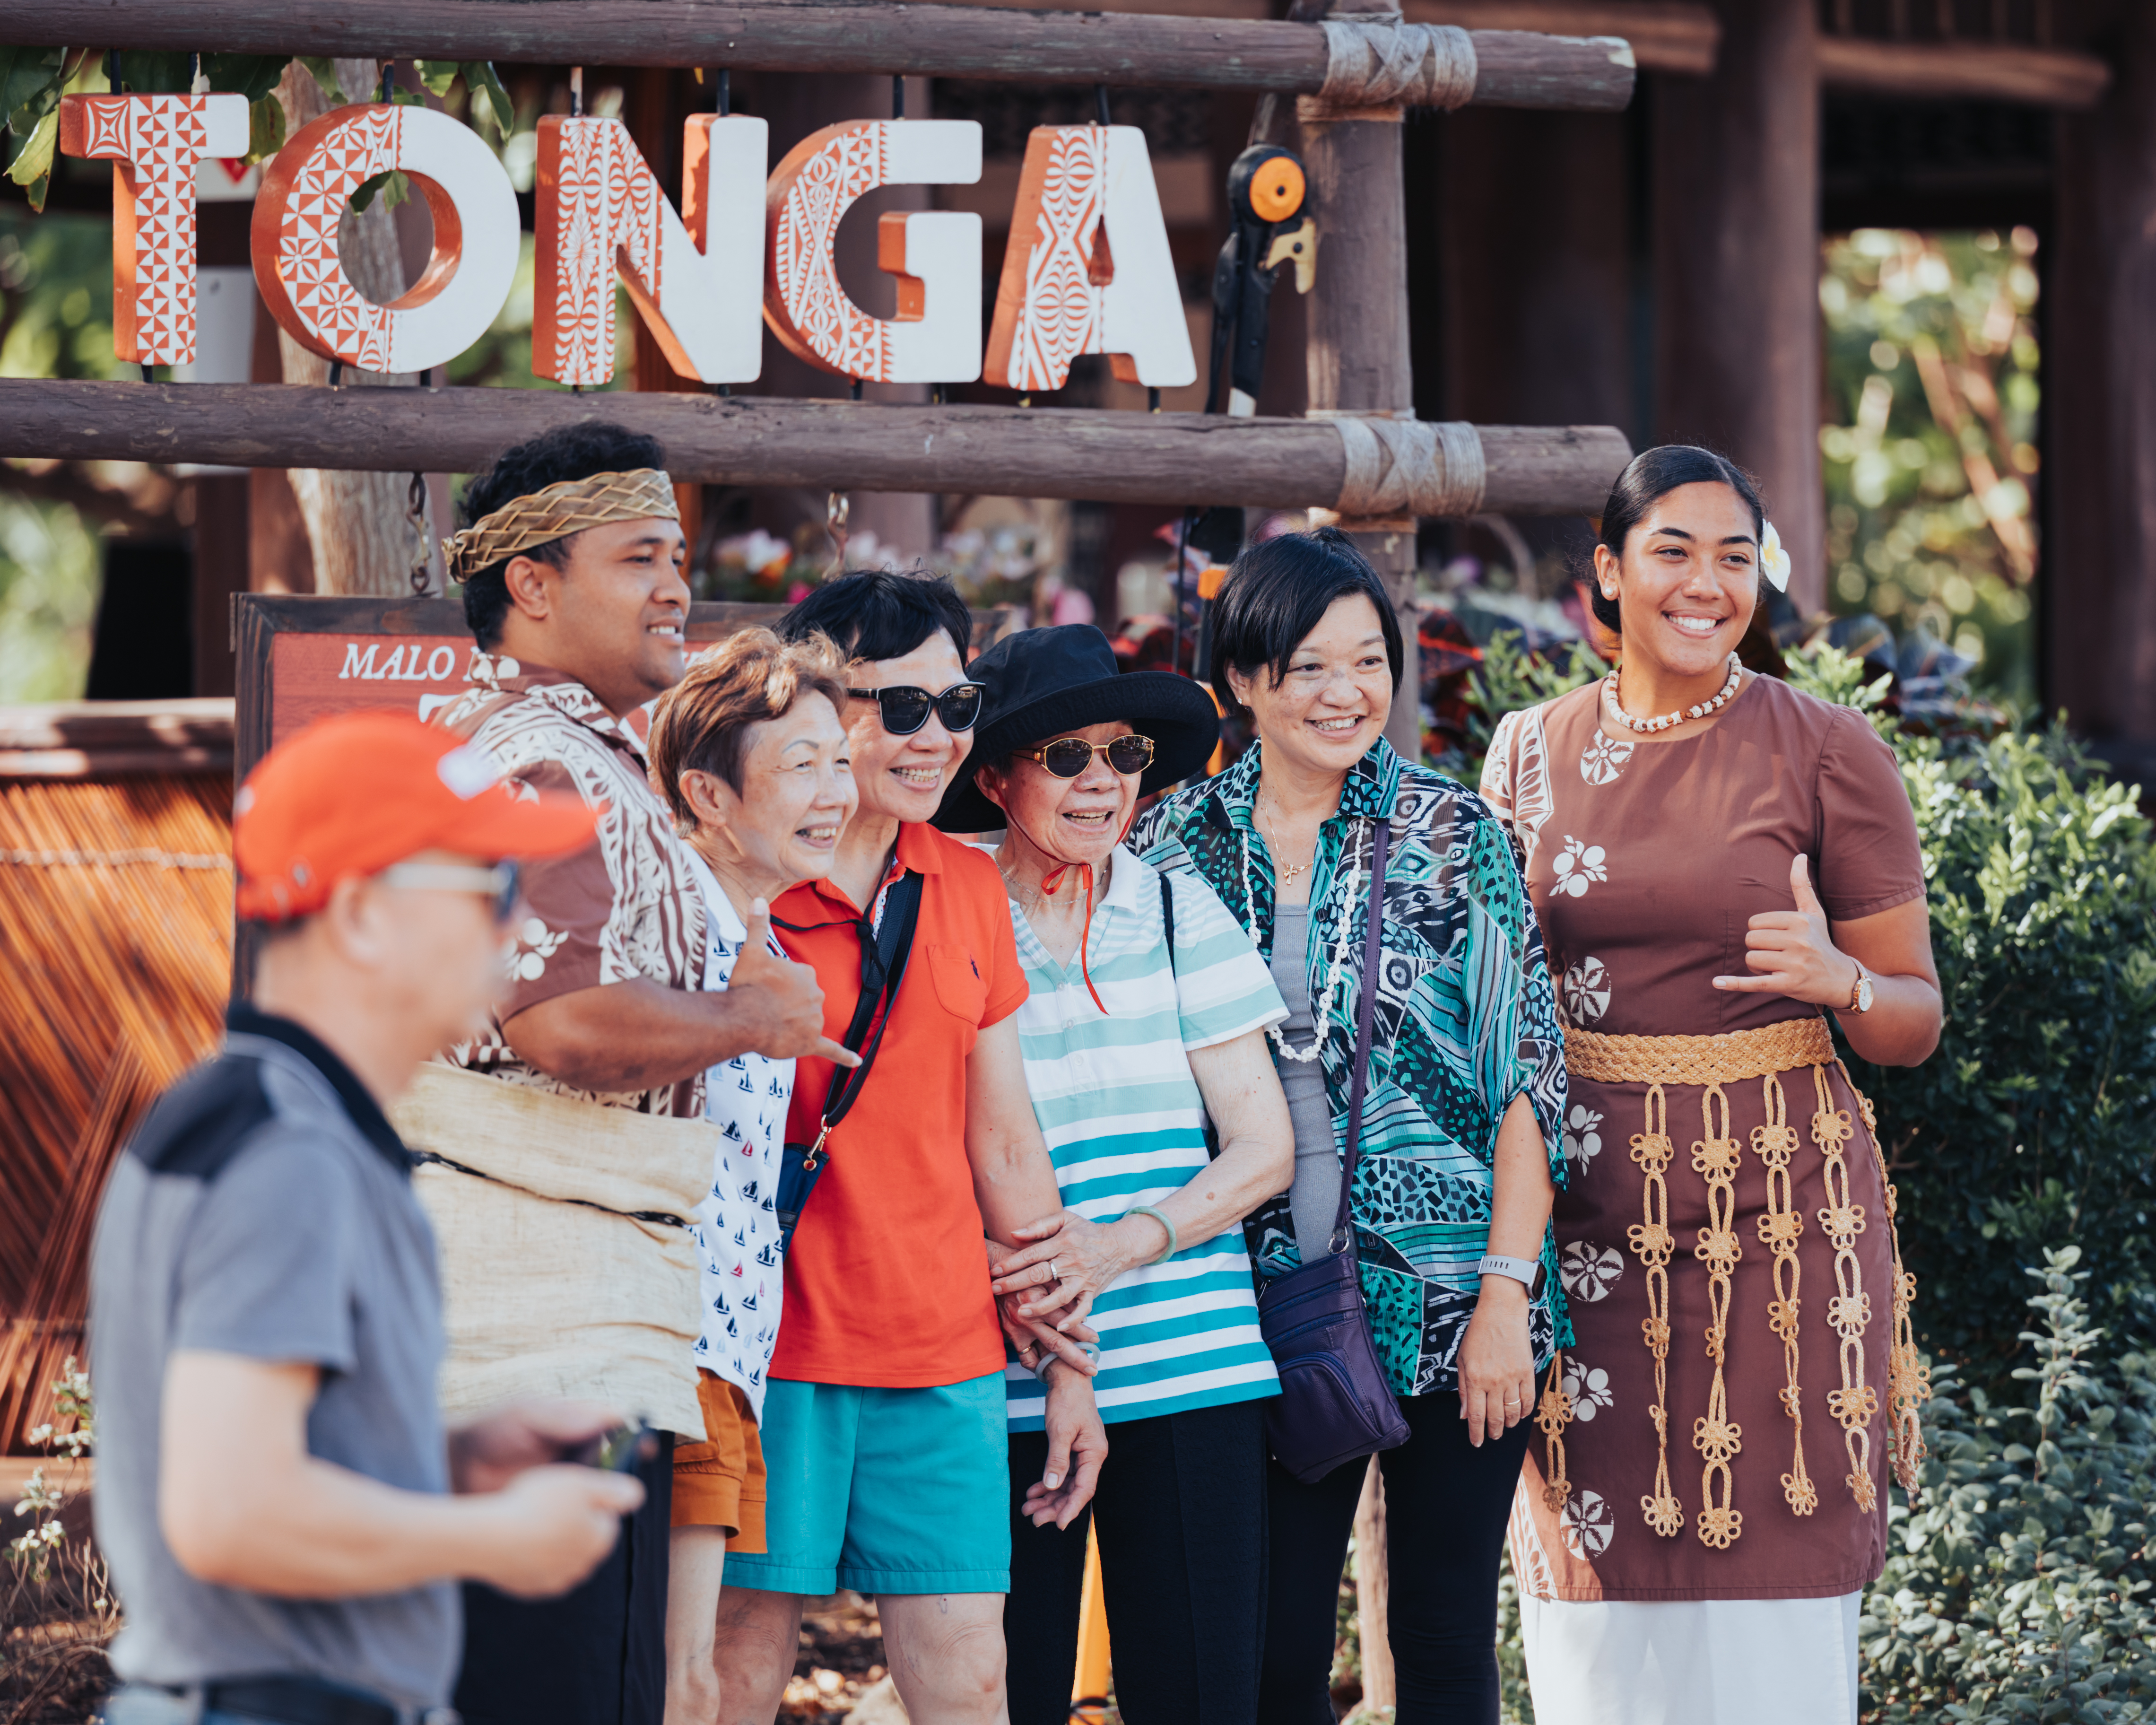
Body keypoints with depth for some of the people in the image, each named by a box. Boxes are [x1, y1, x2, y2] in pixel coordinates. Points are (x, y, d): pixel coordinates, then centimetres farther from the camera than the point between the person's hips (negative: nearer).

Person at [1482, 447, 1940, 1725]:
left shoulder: (1827, 753, -1)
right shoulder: (1533, 751, 8)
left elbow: (1917, 1022, 1)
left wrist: (1837, 980, -20)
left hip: (1773, 1202, -3)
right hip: (1585, 1205, 3)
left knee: (1767, 1582, -3)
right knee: (1598, 1594, 3)